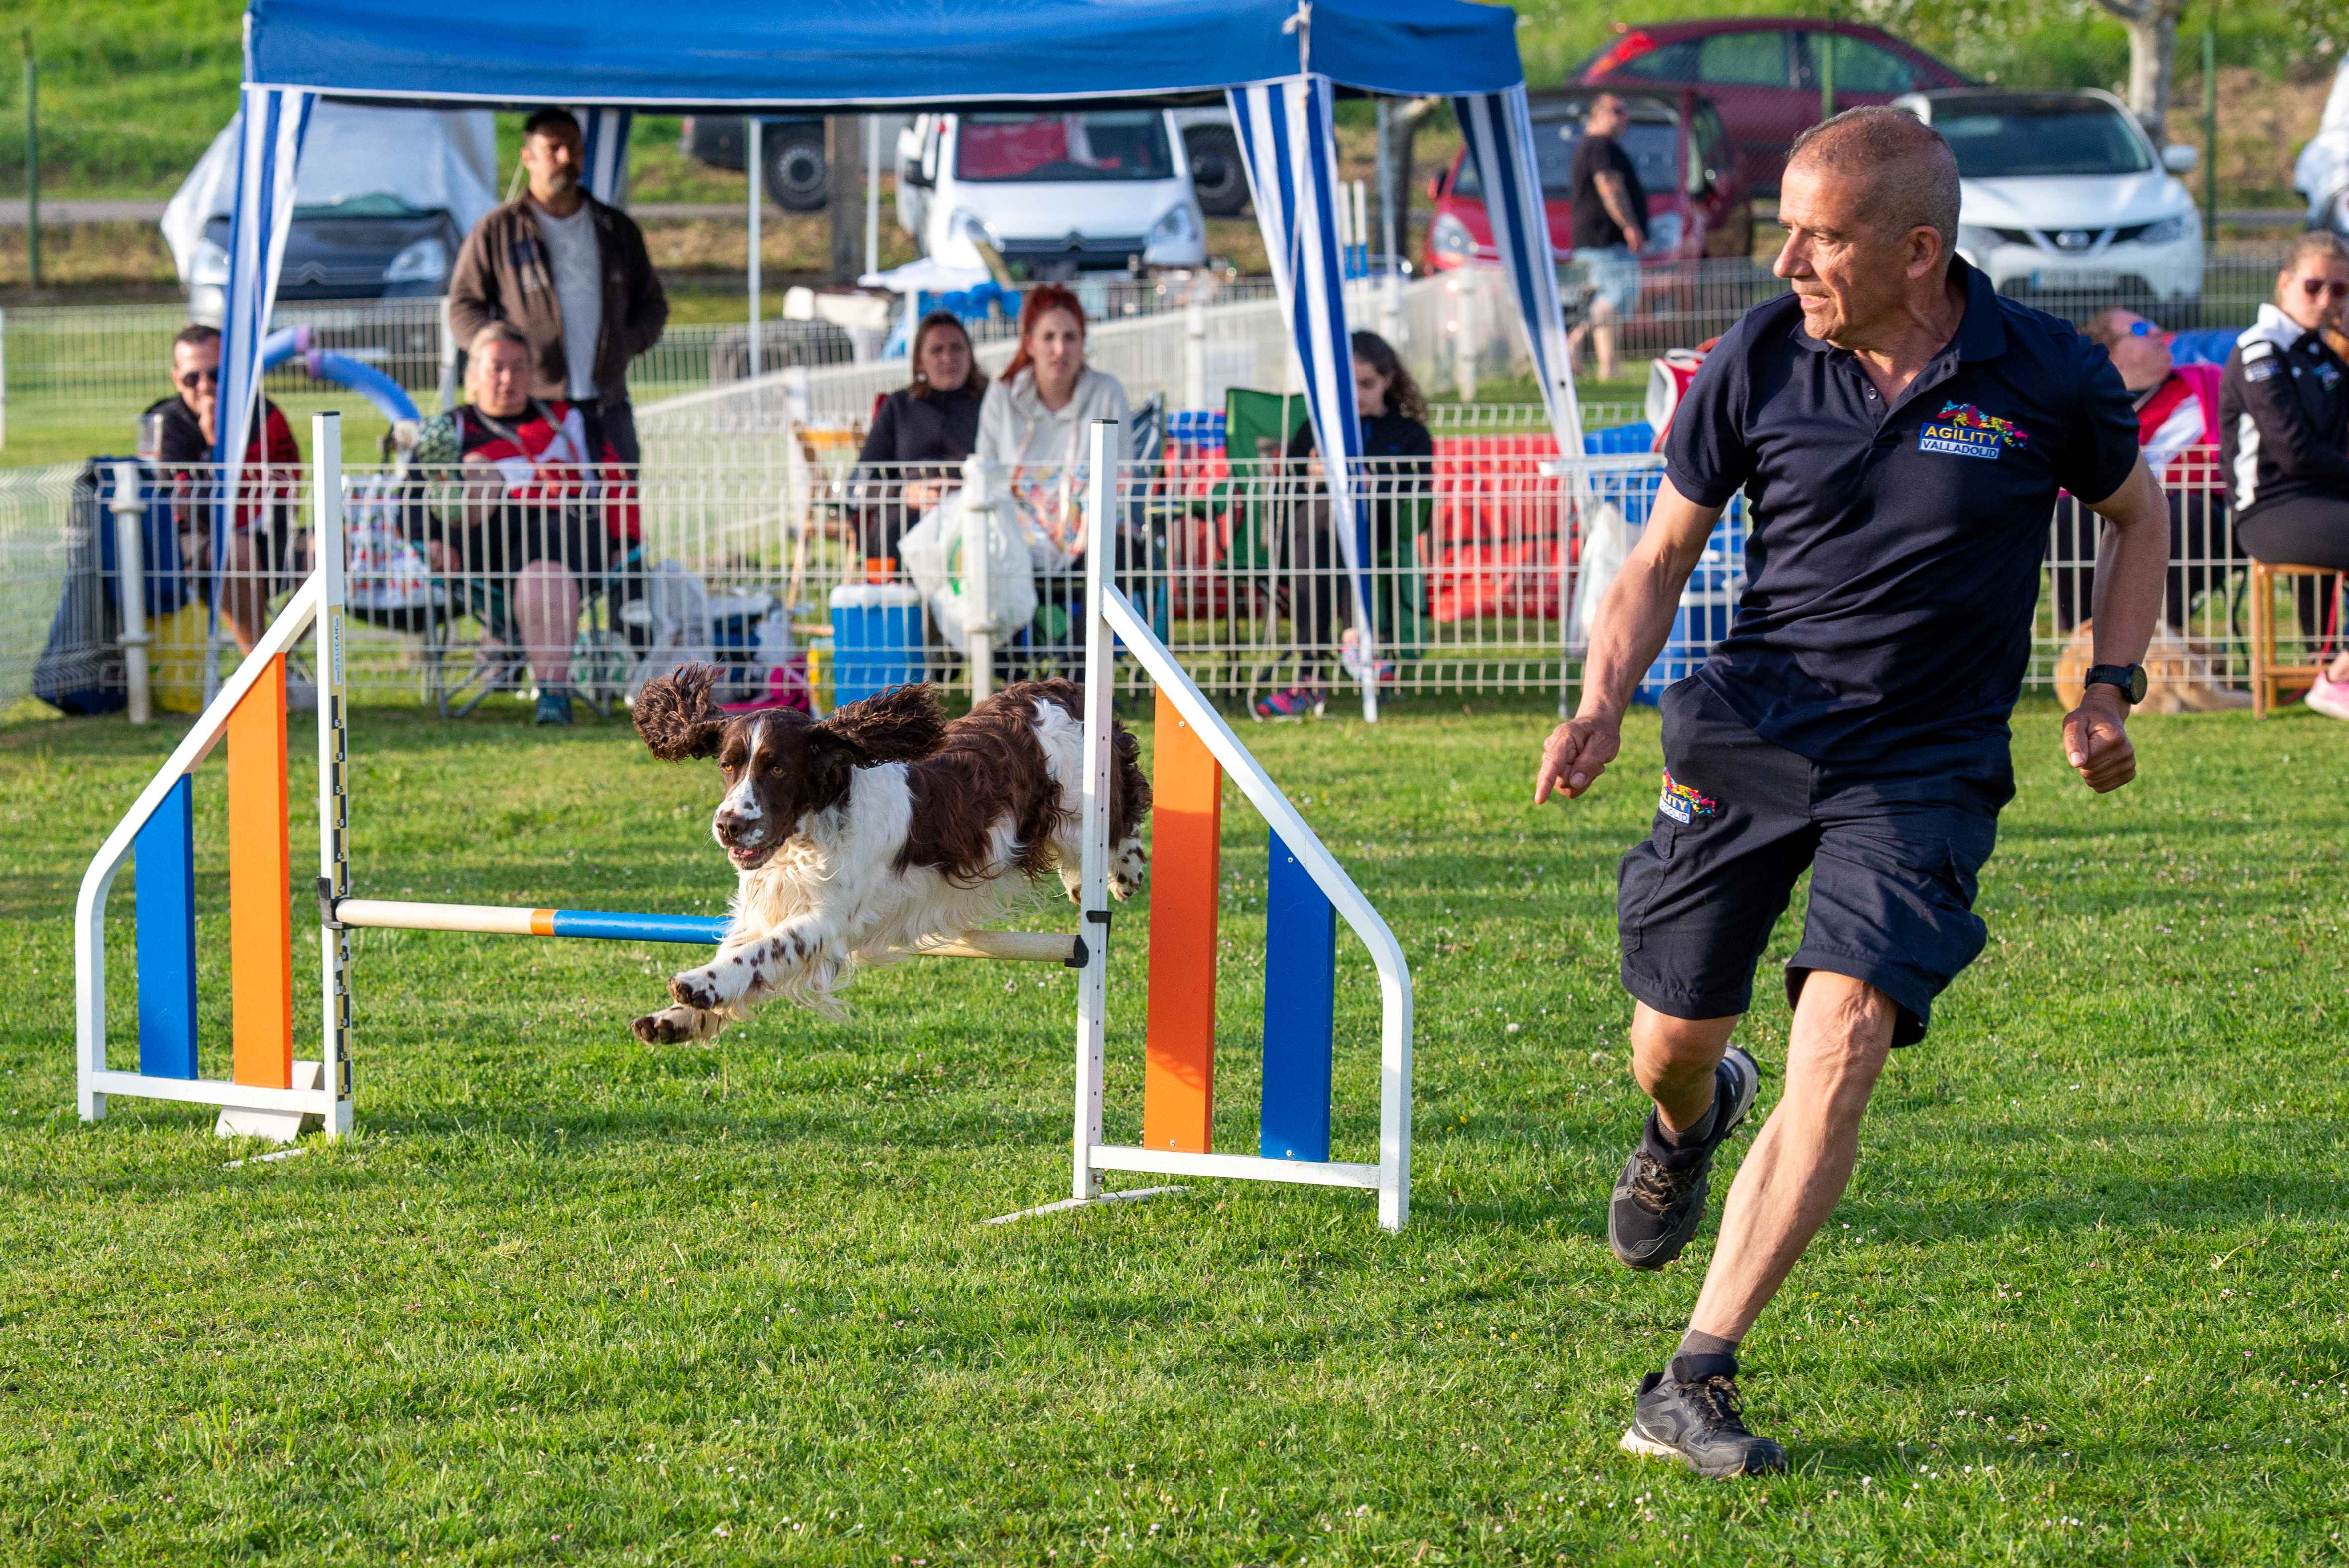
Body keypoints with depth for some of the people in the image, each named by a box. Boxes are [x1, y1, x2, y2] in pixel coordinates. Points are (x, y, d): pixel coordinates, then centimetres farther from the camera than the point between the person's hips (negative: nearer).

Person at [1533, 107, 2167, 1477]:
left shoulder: (2049, 377, -9)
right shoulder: (1758, 364, -6)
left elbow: (2137, 514, 12)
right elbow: (1662, 558, 4)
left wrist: (2111, 689, 0)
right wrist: (1604, 706, -13)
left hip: (1927, 764, -2)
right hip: (1748, 731, 2)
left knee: (1843, 1042, -20)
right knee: (1674, 1040, 8)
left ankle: (1694, 1388, -17)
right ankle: (1690, 1123, 51)